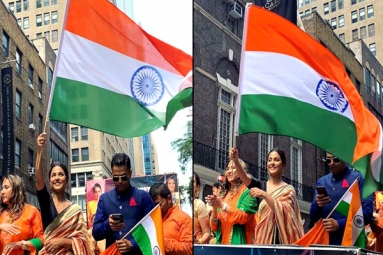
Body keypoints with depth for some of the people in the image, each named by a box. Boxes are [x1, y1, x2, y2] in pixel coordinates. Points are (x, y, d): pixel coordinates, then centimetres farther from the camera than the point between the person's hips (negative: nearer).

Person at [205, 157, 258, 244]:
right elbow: (214, 226, 10)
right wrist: (215, 208, -7)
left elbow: (243, 217, -15)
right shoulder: (223, 195, 15)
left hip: (239, 243, -5)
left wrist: (222, 205, -17)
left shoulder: (247, 191, -1)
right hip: (222, 243, 5)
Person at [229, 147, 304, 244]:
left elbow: (283, 211, -13)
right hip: (263, 237, 3)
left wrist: (264, 195, -23)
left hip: (281, 238, -3)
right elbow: (245, 177, -8)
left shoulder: (288, 189, 4)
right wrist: (235, 160, -25)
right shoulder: (260, 185, 12)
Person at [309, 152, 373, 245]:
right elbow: (313, 217, 11)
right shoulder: (322, 181, 11)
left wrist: (339, 224, -18)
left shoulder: (358, 178, -2)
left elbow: (367, 213, -10)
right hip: (325, 241, 4)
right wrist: (318, 205, -10)